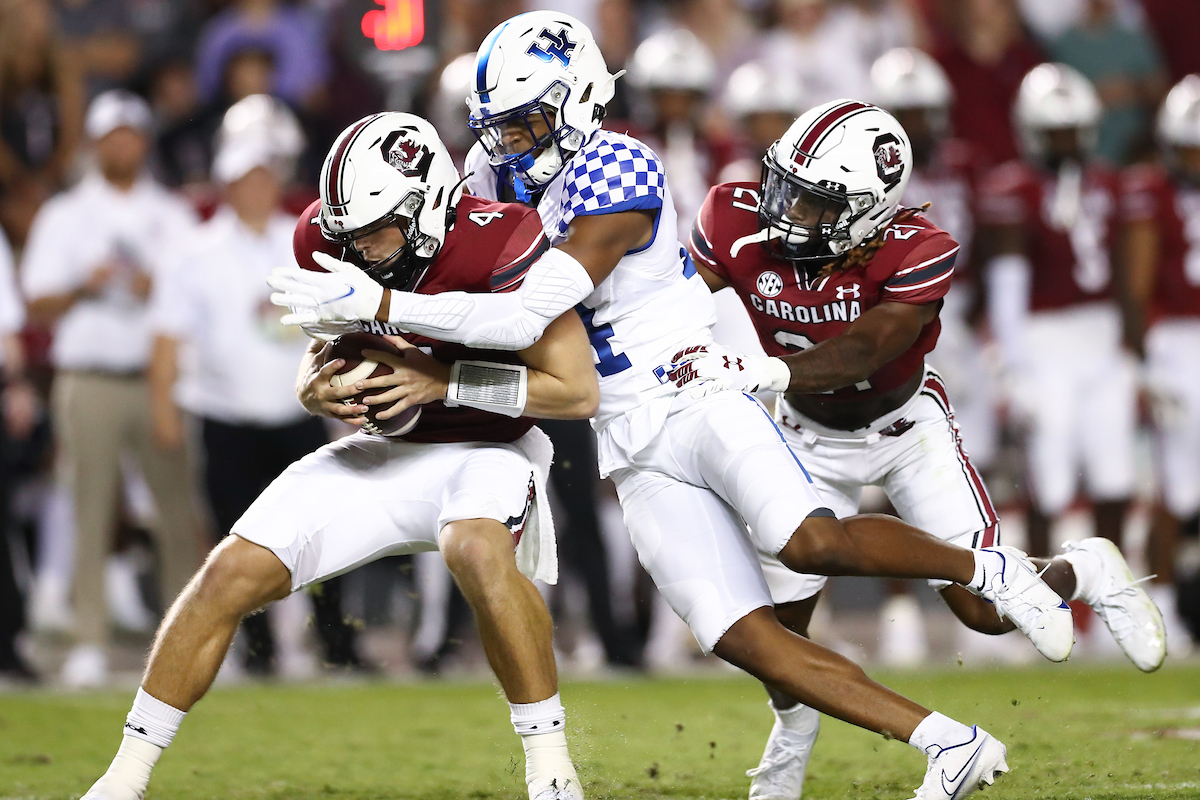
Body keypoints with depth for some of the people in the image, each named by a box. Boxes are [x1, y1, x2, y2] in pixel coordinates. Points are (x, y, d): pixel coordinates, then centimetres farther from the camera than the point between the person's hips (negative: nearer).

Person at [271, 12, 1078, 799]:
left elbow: (524, 317, -26)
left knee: (812, 543, -31)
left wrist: (376, 305, -29)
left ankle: (986, 568, -4)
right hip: (637, 453, 7)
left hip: (697, 397, -7)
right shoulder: (500, 173, 8)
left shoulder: (615, 177, -18)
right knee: (748, 641, -8)